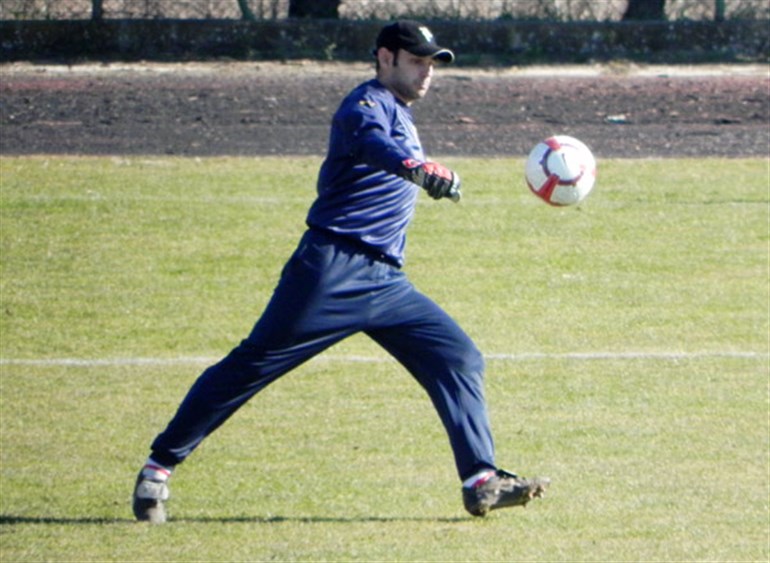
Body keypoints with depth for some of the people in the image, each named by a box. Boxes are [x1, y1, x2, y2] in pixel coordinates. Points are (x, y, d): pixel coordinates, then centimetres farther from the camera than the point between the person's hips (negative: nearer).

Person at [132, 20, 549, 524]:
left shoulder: (400, 117, 22)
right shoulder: (368, 105, -7)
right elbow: (374, 145, -32)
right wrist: (422, 170, -50)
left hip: (387, 283, 9)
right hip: (334, 271, -9)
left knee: (459, 358, -1)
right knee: (253, 365, -8)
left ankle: (482, 482, -4)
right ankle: (160, 466, -1)